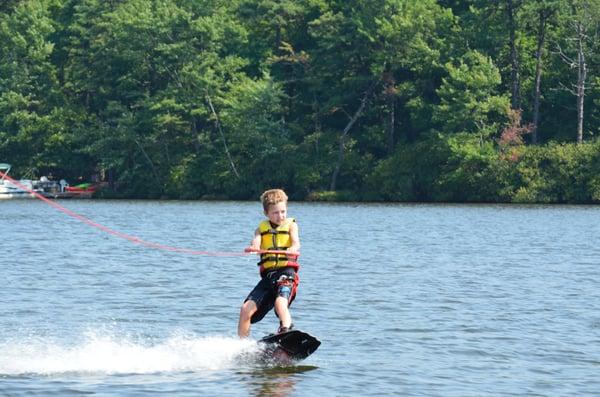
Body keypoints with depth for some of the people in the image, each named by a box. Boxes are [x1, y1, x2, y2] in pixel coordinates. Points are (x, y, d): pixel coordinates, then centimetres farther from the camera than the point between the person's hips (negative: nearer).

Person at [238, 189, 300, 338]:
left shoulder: (290, 225, 12)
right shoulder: (262, 229, 19)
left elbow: (296, 243, -8)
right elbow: (255, 244, -2)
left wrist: (292, 250, -34)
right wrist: (253, 248, -29)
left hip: (286, 272, -4)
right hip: (268, 275, 4)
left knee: (280, 302, -33)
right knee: (246, 309, -8)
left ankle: (286, 330, -49)